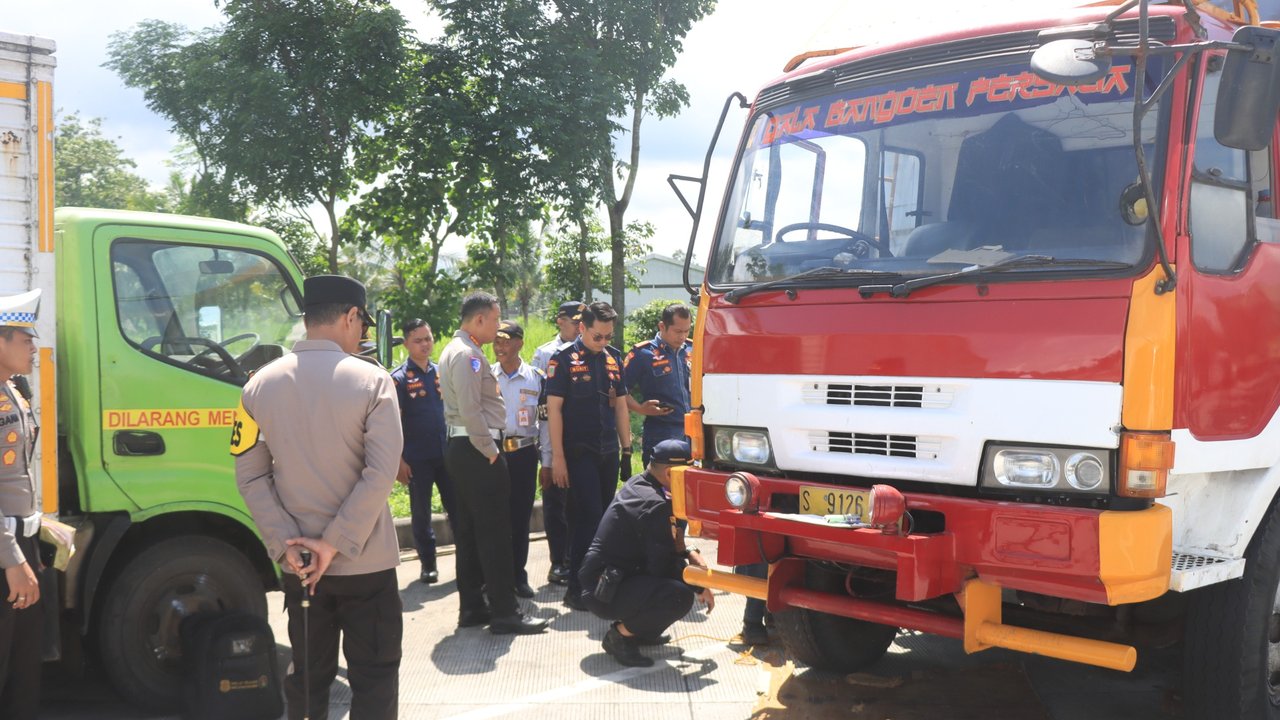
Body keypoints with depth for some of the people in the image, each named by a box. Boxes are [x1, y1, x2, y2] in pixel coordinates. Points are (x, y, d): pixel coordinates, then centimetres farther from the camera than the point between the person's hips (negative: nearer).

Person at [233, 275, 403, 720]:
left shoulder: (261, 384, 3)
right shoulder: (371, 380, -9)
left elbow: (249, 475, -1)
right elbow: (381, 473, -17)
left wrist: (286, 544, -5)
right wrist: (334, 543, -14)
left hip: (298, 563, 4)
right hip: (365, 561, -4)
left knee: (307, 675, 16)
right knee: (373, 679, 6)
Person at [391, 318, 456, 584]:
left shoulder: (442, 373, 8)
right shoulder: (399, 379, -4)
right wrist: (399, 460, -12)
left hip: (447, 453, 3)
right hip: (417, 458, -3)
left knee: (457, 507, 6)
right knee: (421, 513, 6)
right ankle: (428, 564, 16)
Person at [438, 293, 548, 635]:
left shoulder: (457, 350, 17)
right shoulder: (467, 355, -15)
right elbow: (471, 410, -23)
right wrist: (490, 450, -16)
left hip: (463, 449, 11)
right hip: (477, 452, -11)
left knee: (470, 530, 12)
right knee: (494, 532, -7)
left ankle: (471, 607, 18)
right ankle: (504, 613, -4)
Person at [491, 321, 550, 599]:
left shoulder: (536, 378, 3)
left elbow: (545, 421, 5)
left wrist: (547, 462, 2)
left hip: (524, 453, 0)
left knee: (521, 517, 6)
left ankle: (518, 576, 17)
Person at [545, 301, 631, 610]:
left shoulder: (613, 358, 10)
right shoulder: (563, 360, -7)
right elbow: (554, 409, -9)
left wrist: (627, 448, 11)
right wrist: (557, 457, -13)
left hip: (608, 451, 6)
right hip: (579, 452, -6)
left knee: (606, 518, 10)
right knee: (587, 518, -8)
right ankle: (576, 589, 1)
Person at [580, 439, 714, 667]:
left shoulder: (637, 484, 8)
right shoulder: (653, 505, -22)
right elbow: (662, 567, -20)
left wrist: (689, 554, 8)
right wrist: (699, 587, -5)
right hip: (603, 593, -11)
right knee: (681, 595, -28)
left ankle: (641, 630, 18)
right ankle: (619, 635, -8)